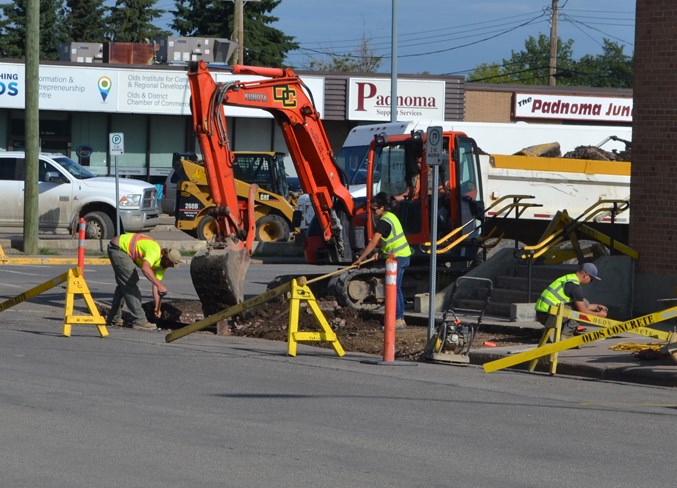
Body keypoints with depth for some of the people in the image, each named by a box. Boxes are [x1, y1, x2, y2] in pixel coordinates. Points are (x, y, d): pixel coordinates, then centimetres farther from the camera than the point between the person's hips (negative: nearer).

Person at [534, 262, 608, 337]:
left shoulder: (568, 278, 18)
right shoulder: (574, 285, -13)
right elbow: (583, 311, -12)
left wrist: (596, 306, 30)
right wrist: (599, 314, 4)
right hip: (547, 316, -10)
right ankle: (566, 333, -6)